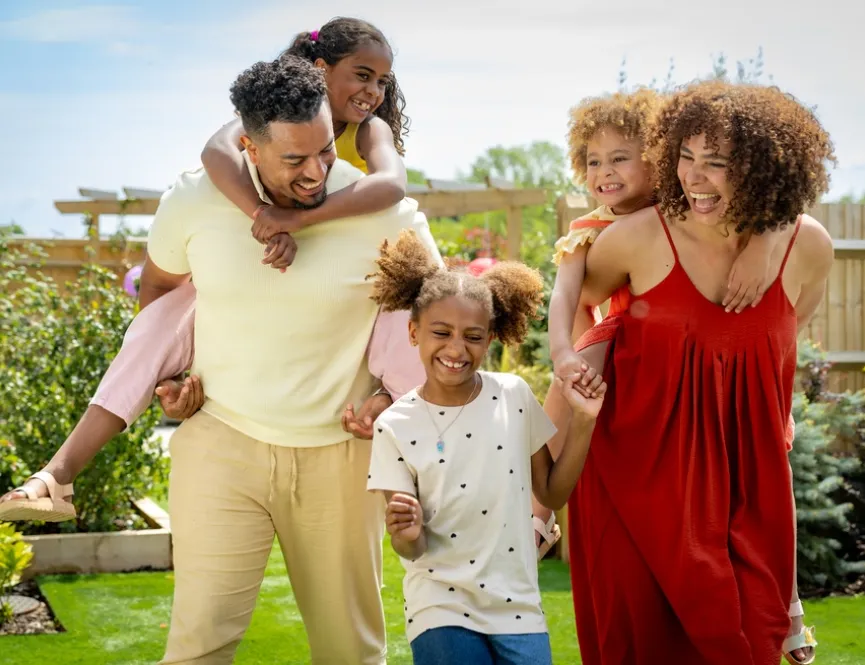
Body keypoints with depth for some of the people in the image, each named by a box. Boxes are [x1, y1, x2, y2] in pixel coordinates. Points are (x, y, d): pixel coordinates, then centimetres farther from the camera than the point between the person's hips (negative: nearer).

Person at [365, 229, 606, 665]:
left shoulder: (514, 397, -2)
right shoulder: (396, 427, -7)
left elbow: (552, 493, 5)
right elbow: (412, 549, -6)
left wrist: (584, 422, -5)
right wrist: (406, 535, -27)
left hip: (517, 608, 2)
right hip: (441, 608, -2)